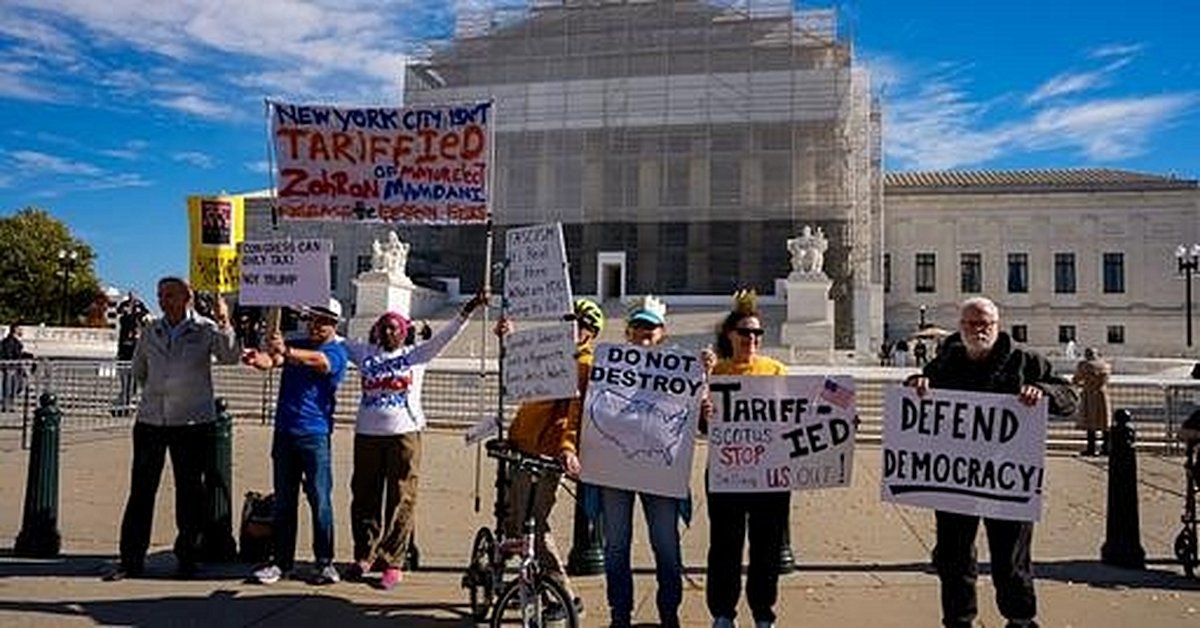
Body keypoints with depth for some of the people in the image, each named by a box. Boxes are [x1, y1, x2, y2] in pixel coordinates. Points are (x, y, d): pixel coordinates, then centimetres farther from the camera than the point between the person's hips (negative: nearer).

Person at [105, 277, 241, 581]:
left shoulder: (205, 329, -2)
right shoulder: (150, 332, 9)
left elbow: (230, 356, -18)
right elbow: (138, 370, 24)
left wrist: (224, 325, -30)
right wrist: (152, 393, 16)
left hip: (193, 422, -3)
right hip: (150, 420, 3)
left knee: (189, 490, 5)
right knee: (141, 490, 5)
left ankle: (187, 557, 16)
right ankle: (131, 559, 13)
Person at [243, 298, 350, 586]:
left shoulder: (336, 351, -4)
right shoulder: (295, 344, 11)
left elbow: (315, 360, -26)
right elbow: (272, 359, -9)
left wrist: (285, 351, -46)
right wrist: (258, 359, -34)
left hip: (315, 435, -5)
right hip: (284, 432, 5)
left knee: (320, 500, -1)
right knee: (283, 500, 10)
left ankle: (325, 562, 9)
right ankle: (281, 561, 18)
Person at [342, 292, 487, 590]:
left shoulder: (415, 355, 7)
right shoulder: (365, 353, 12)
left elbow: (445, 336, 0)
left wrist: (467, 311, -11)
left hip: (405, 433, -2)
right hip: (367, 433, 2)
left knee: (400, 500, -2)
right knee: (364, 497, 9)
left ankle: (392, 563, 5)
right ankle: (363, 556, 23)